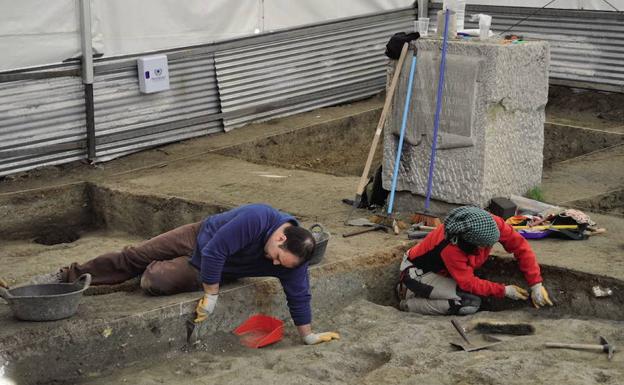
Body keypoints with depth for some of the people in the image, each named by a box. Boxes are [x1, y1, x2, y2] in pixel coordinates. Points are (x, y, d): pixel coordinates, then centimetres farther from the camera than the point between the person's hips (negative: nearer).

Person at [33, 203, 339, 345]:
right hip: (199, 238, -2)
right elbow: (213, 252, -35)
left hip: (213, 271, 2)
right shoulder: (256, 219, -39)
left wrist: (308, 336, -6)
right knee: (133, 258, 3)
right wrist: (211, 295, -29)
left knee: (152, 281, -15)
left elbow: (298, 297, -11)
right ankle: (67, 277, 20)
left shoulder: (293, 259, -25)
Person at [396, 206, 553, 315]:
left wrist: (536, 284, -17)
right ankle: (409, 302, -11)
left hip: (440, 270, 8)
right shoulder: (450, 247, -37)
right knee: (471, 303, -22)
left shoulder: (492, 224, -23)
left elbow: (521, 247, -15)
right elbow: (468, 282, -25)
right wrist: (504, 291, -19)